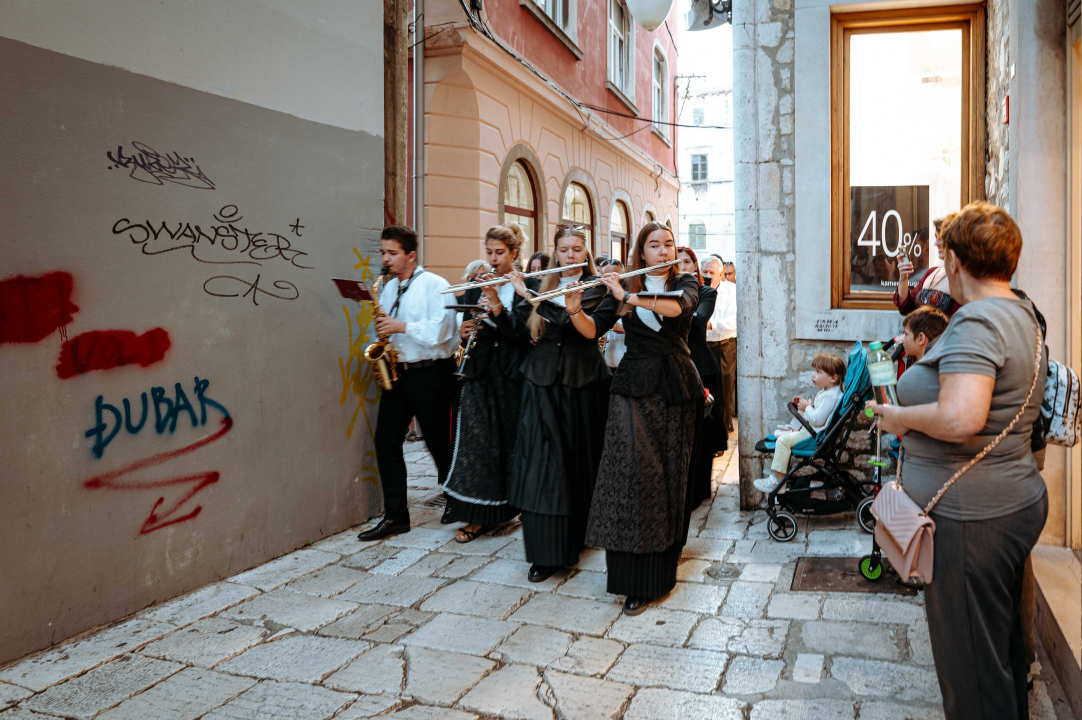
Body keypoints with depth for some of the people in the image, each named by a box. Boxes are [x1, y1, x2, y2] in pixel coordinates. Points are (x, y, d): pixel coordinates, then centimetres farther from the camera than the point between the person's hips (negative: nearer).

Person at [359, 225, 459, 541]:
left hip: (429, 375, -7)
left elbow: (440, 331, -19)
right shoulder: (387, 288, 15)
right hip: (396, 373, 7)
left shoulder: (434, 285, -8)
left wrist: (401, 326, -19)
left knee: (439, 443, 3)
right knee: (386, 441, 2)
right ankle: (395, 516, 10)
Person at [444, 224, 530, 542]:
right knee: (478, 441, 1)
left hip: (513, 373, -3)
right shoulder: (475, 289, 11)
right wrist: (464, 333, -8)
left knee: (515, 441, 3)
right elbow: (466, 327, 15)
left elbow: (524, 333, -15)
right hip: (481, 373, 4)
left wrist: (496, 305, -24)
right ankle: (479, 516, 9)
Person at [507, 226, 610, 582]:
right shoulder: (538, 284, 11)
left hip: (582, 382, -2)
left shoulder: (595, 287, 2)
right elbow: (521, 329, 6)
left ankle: (581, 532, 25)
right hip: (543, 382, 2)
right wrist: (521, 296, -10)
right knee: (542, 462, -5)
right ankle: (547, 552, -1)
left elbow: (583, 323, -16)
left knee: (581, 459, 6)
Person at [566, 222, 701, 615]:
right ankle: (635, 579, -8)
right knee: (632, 468, -13)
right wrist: (574, 310, -20)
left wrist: (630, 297, -26)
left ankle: (664, 561, 20)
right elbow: (592, 330, -1)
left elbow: (679, 306, -17)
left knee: (670, 473, 4)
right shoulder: (622, 288, 7)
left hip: (676, 386, 1)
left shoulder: (684, 282, 6)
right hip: (634, 386, -1)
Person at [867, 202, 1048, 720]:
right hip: (1016, 500, 10)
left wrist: (900, 416, -18)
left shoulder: (977, 321, -22)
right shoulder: (1023, 316, 11)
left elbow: (959, 419, -35)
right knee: (1002, 643, 25)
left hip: (970, 517, -10)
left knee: (971, 662, 5)